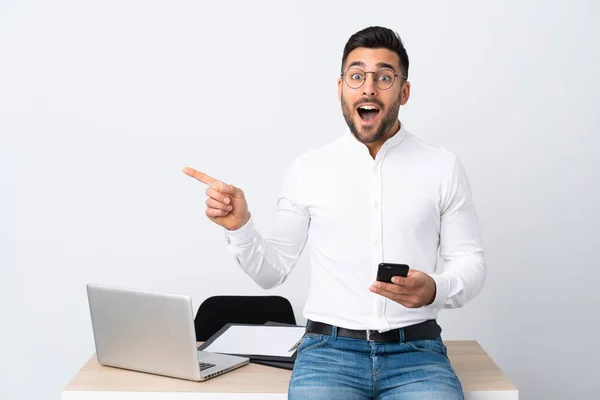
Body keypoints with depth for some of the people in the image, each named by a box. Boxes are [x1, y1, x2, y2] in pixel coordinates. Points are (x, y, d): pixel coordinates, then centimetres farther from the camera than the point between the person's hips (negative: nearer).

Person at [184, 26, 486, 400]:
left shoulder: (444, 167, 5)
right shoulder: (308, 169, 6)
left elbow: (471, 263, 6)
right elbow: (273, 271, 11)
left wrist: (435, 290, -16)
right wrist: (239, 225, -9)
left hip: (415, 351, 1)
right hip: (329, 348, 0)